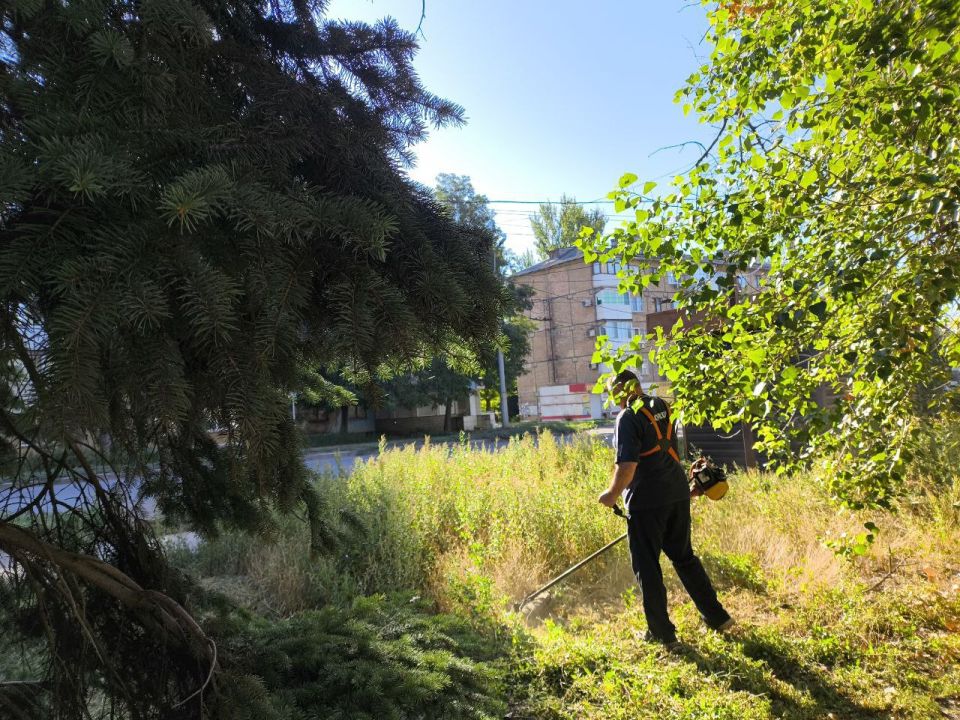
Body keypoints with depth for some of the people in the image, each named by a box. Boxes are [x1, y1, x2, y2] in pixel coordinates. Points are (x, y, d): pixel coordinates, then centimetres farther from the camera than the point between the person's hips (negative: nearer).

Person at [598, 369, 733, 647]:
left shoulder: (628, 418, -15)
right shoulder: (662, 408, 9)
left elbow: (627, 465, -22)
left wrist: (612, 494, -7)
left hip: (646, 500, -8)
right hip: (678, 494, 8)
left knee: (647, 566, 6)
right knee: (684, 556, 22)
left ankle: (662, 632, 15)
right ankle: (717, 616, 30)